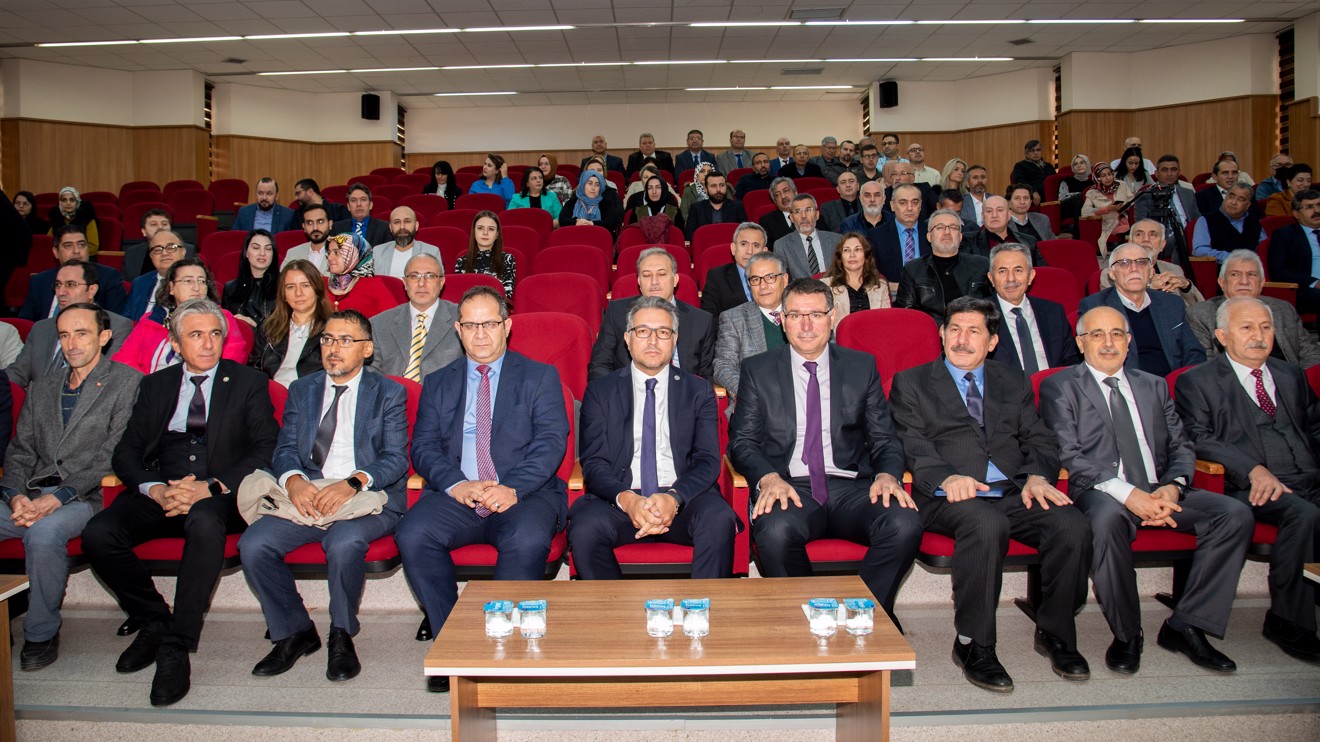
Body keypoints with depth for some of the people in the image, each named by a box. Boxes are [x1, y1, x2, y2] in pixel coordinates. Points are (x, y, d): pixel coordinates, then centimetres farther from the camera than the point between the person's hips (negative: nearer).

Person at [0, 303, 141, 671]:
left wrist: (57, 498, -15)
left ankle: (41, 634, -13)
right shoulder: (41, 387, 22)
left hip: (86, 498, -5)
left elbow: (113, 455, -6)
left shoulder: (127, 382, 2)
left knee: (43, 533, -34)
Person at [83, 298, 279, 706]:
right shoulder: (156, 385, 19)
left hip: (221, 494, -4)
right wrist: (154, 489, -11)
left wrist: (212, 487, -16)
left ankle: (176, 647, -28)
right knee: (98, 535, -22)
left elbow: (267, 450, -2)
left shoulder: (248, 382, 9)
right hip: (161, 490, 4)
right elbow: (126, 451, 11)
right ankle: (154, 621, 2)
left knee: (205, 522, -37)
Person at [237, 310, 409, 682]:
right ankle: (294, 632, 2)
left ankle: (341, 635, -7)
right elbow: (285, 449, 10)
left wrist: (352, 484, -23)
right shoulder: (301, 390, 20)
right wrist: (294, 480, -15)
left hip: (369, 500, -4)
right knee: (253, 544, -21)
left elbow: (396, 458, -4)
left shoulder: (388, 393, 8)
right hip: (304, 497, 4)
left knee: (344, 543, -34)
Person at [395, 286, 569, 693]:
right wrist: (456, 485, -13)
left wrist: (513, 489, -18)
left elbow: (551, 441, -1)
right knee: (412, 534, -27)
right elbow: (423, 446, 8)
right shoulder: (438, 383, 19)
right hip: (456, 496, 3)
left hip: (524, 495, -2)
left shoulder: (540, 377, 12)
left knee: (528, 540, -34)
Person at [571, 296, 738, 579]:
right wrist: (626, 499, -19)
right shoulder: (600, 392, 12)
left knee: (720, 520, -32)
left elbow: (707, 460, 3)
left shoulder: (699, 390, 13)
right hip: (619, 499, 0)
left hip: (683, 498, 0)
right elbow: (593, 463, 2)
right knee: (584, 528, -31)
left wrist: (674, 497, -18)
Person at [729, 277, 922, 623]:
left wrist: (888, 474, -11)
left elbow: (885, 439, 12)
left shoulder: (862, 366, 15)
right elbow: (742, 441, 5)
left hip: (852, 487, 2)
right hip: (789, 487, -1)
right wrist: (769, 477, -17)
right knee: (775, 531, -35)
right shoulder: (758, 370, 11)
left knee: (905, 525, -29)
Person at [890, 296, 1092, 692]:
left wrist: (1037, 476, -8)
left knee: (1072, 523, -25)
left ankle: (1055, 632, -1)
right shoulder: (911, 382, 14)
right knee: (986, 522, -36)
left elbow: (1039, 440, 15)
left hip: (1015, 493, 4)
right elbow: (912, 445, 0)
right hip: (952, 497, -3)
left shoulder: (1015, 383, 25)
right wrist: (946, 477, -20)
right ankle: (973, 644, -19)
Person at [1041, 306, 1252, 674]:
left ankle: (1184, 626, -9)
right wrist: (1125, 492, -19)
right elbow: (1067, 454, -6)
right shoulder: (1059, 388, 6)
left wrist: (1173, 486, -8)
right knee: (1107, 519, -38)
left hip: (1160, 491, 5)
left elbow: (1181, 446, 15)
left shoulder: (1154, 386, 23)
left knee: (1237, 514, -19)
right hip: (1100, 492, -5)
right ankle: (1126, 635, -17)